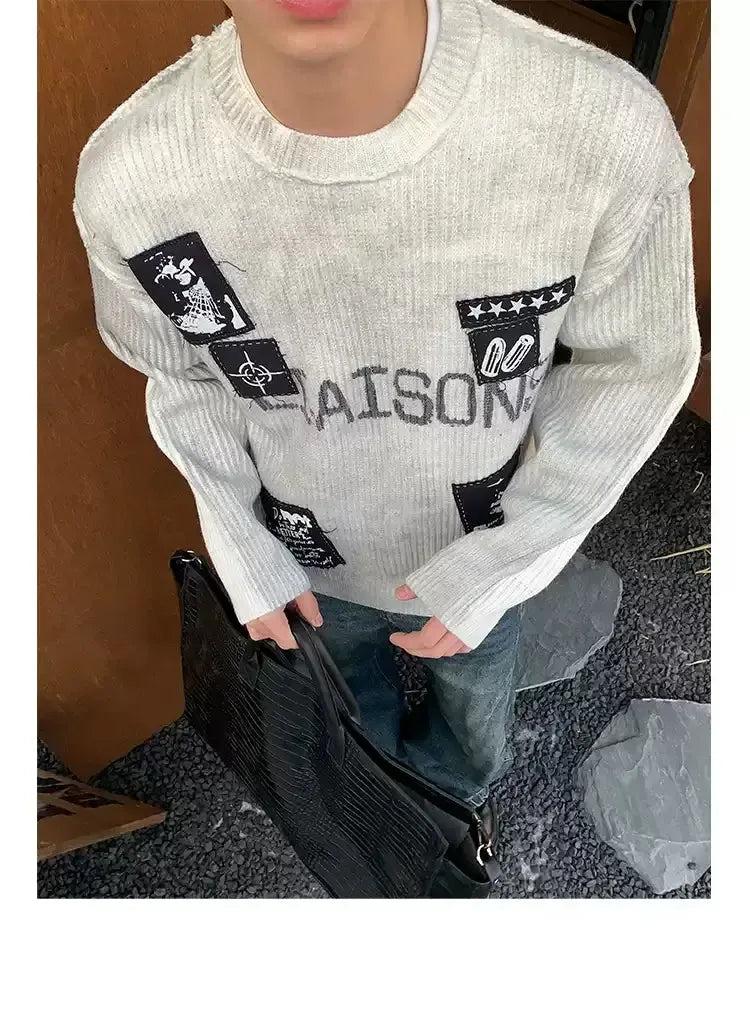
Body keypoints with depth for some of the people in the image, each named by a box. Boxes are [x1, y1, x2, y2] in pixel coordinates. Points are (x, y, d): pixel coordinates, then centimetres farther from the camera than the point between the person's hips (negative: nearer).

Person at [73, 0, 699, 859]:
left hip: (489, 552, 0)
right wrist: (243, 550, -9)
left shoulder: (609, 126, -35)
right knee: (351, 704, 35)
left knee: (473, 701, 33)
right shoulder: (126, 182, -29)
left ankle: (457, 785, 74)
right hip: (311, 562, 1)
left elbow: (635, 364, -16)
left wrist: (503, 561, -19)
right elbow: (188, 383, -8)